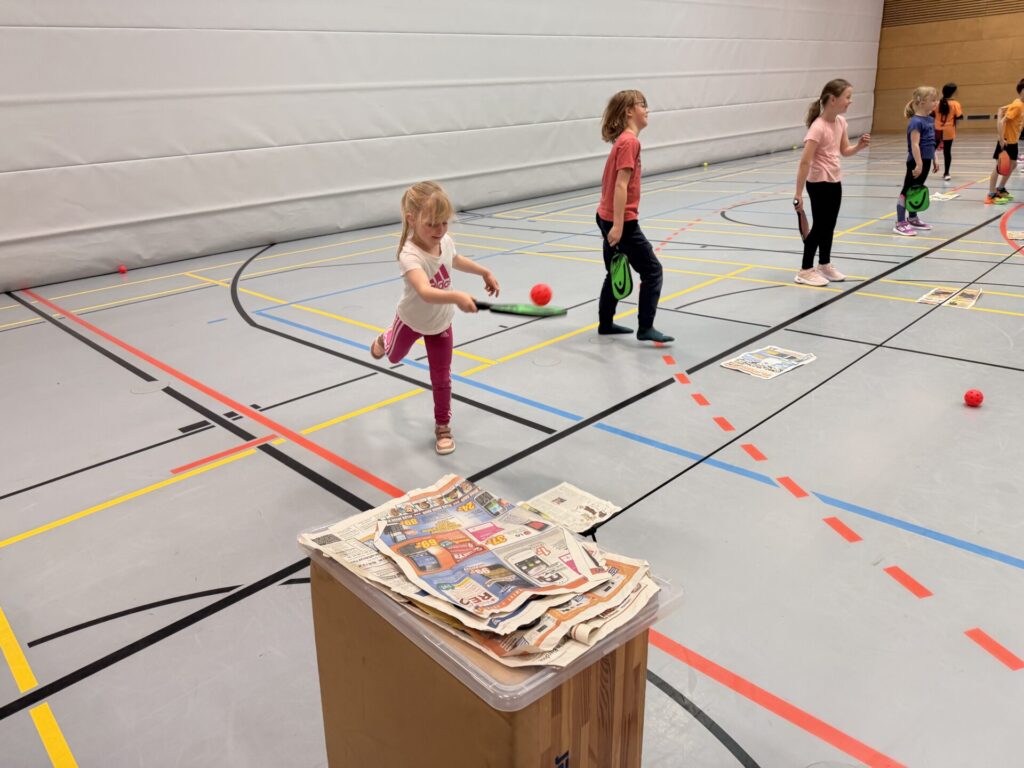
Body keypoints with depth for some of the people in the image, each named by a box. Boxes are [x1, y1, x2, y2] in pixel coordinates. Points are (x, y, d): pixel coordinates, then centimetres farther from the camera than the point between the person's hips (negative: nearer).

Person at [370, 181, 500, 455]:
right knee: (395, 355, 30)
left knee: (441, 378, 6)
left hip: (440, 322, 3)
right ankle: (385, 339, 67)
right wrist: (456, 297, -78)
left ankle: (443, 426, 26)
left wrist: (484, 272, 9)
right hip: (411, 320, -3)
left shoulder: (445, 241, -21)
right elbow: (425, 292, -61)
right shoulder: (410, 255, -42)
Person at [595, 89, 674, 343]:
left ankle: (605, 323, 27)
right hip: (621, 220, -10)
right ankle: (645, 328, -4)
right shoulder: (630, 142, -15)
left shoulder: (623, 140, 14)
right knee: (652, 270, -4)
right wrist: (618, 225, -25)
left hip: (607, 217, 10)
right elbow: (620, 185, -22)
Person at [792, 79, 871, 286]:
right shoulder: (818, 128, -22)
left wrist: (860, 145, -9)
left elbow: (845, 151, 13)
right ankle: (805, 271, 10)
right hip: (819, 183, -8)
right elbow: (805, 162, -24)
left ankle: (825, 265, 29)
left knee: (829, 225, 15)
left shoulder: (841, 122, 3)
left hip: (835, 181, 8)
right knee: (819, 226, -1)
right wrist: (798, 194, -26)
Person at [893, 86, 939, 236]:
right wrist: (918, 164, -24)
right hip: (916, 162, -9)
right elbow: (914, 145, -21)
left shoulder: (930, 120, 12)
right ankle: (900, 223, -2)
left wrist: (934, 159, 19)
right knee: (907, 190, -4)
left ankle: (913, 219, 26)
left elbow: (931, 143, 19)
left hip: (925, 161, 9)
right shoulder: (916, 121, -17)